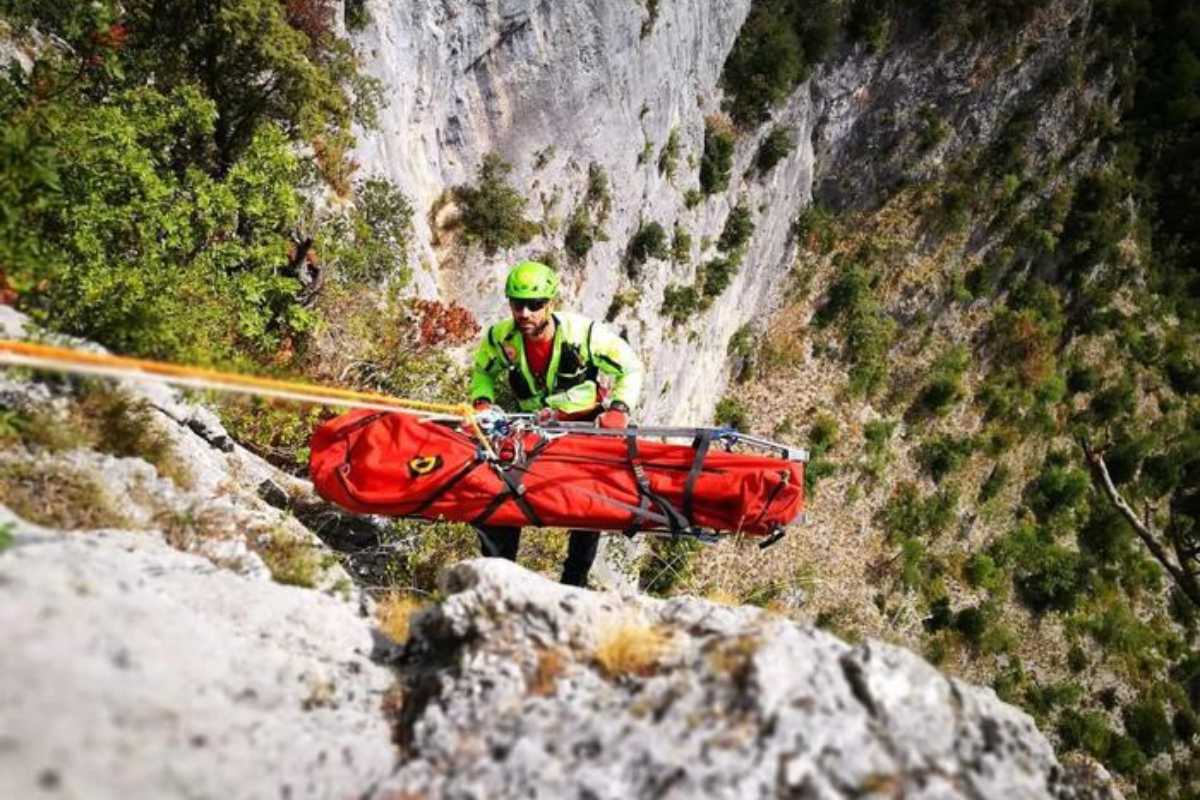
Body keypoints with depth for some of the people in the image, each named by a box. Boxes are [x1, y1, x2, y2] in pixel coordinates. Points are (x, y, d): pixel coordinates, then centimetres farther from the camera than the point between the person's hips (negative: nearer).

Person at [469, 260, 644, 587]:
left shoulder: (585, 333, -23)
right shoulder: (500, 339, -15)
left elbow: (631, 368, -9)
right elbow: (483, 371, 9)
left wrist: (619, 409, -24)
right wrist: (482, 402, -12)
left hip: (588, 424, -2)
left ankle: (574, 584, 4)